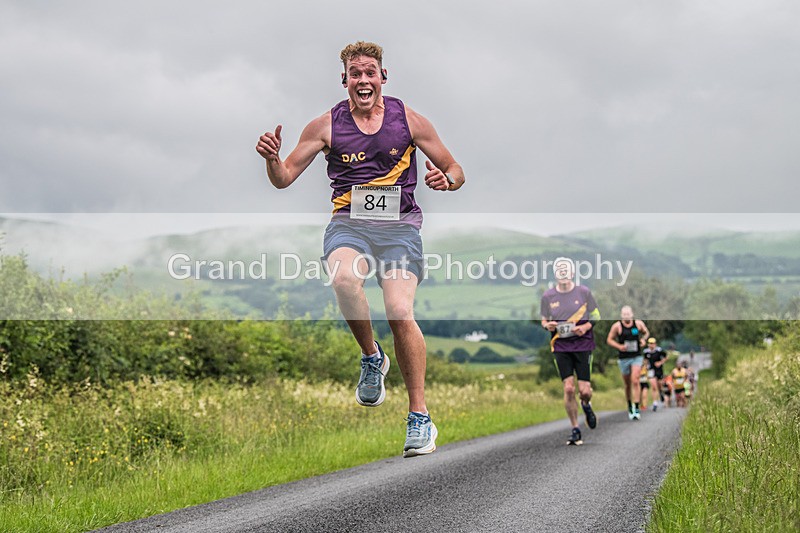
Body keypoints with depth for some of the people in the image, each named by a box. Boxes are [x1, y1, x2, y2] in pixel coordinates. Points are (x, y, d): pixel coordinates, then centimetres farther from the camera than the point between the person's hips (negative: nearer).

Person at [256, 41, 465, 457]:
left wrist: (446, 179, -9)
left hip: (400, 225, 0)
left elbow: (455, 170, 15)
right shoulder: (327, 125, 8)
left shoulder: (409, 120, 7)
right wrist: (271, 157, -10)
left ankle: (420, 418, -8)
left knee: (400, 311, -22)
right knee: (344, 279, -35)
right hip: (348, 223, 1)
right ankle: (371, 357, -6)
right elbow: (284, 178, 12)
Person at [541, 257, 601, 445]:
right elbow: (544, 321, 12)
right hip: (561, 346, 1)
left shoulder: (584, 292, -1)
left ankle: (586, 405, 33)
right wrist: (548, 325, -11)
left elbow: (596, 316, 6)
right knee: (569, 389, -7)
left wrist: (586, 327, -13)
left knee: (584, 390, -5)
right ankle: (575, 429, 7)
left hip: (583, 345, -1)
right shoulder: (548, 296, 3)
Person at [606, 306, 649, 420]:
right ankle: (630, 407, 29)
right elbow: (609, 340, 1)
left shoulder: (638, 324, 0)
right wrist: (619, 346, -15)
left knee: (635, 381, -16)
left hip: (637, 357, 0)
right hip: (624, 358, 0)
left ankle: (636, 408, -17)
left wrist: (643, 339, -3)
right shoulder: (617, 326, -6)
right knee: (627, 385, 10)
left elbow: (646, 332, 19)